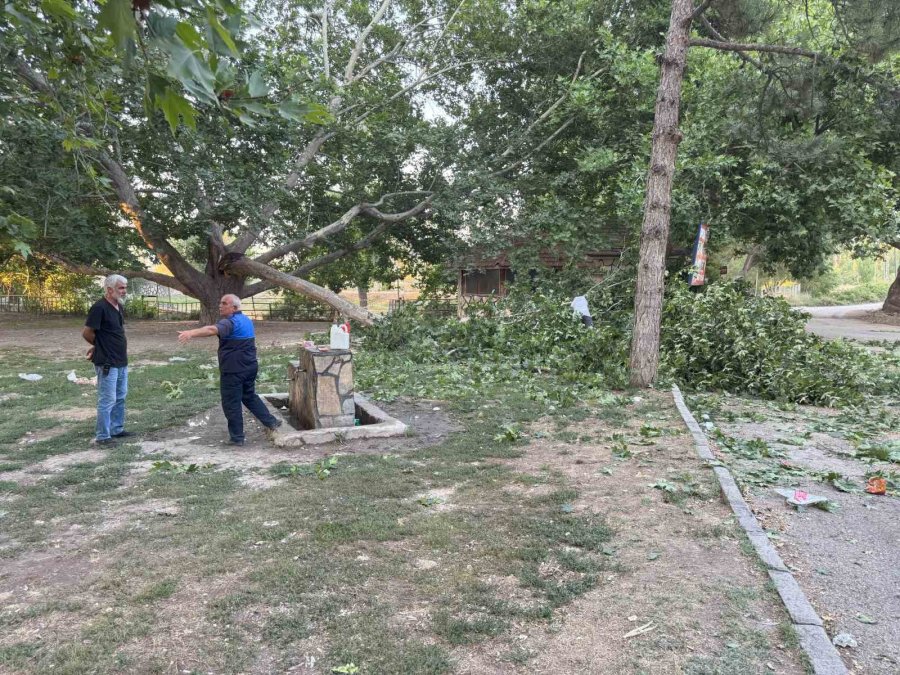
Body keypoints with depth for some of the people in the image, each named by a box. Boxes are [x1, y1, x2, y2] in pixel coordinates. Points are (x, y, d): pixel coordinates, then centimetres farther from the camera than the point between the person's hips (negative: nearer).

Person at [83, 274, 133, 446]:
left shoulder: (117, 307, 10)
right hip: (107, 363, -9)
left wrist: (103, 345, 11)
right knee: (107, 400, -3)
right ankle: (102, 436, 5)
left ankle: (117, 429, 29)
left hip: (121, 362, 9)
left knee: (120, 397, 17)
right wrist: (100, 346, 1)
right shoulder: (99, 307, -17)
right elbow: (87, 333, -14)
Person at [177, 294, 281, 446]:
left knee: (231, 404, 2)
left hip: (233, 370, -9)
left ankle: (236, 437, 8)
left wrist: (191, 333, -52)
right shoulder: (247, 320, 13)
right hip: (250, 367, 9)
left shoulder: (230, 322, -17)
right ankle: (271, 421, 22)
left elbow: (212, 330, -38)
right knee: (250, 396, 23)